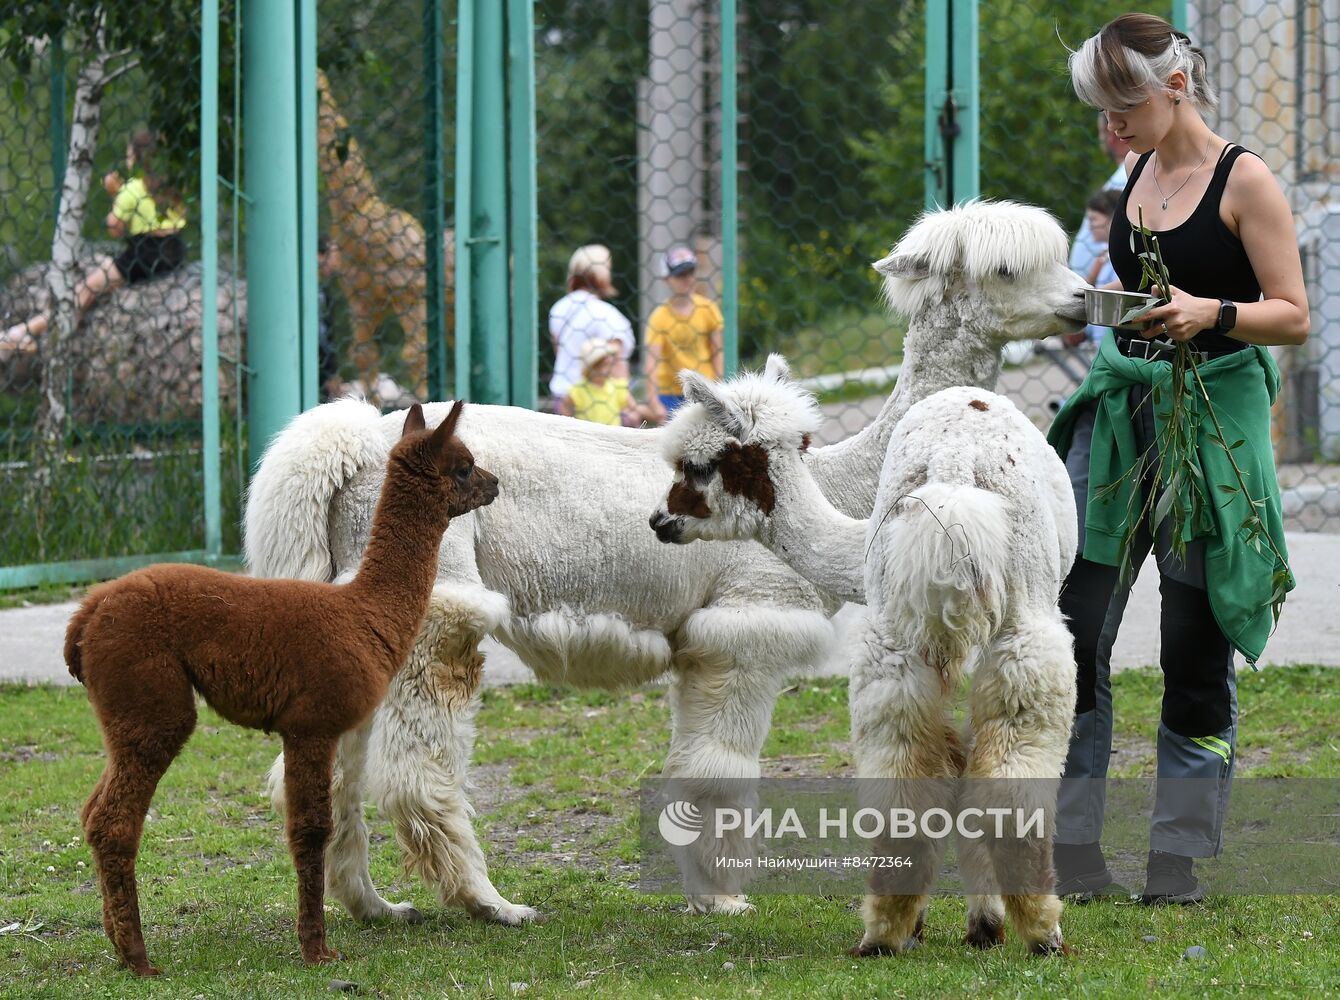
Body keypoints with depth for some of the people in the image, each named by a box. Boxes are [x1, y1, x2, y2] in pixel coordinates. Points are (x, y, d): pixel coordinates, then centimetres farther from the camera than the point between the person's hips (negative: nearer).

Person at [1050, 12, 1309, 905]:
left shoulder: (1244, 180, -7)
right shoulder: (1137, 176, 12)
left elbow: (1294, 317, -10)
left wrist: (1212, 314, -25)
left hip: (1212, 418, -6)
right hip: (1119, 406, 6)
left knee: (1196, 651, -1)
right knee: (1072, 633, -2)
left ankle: (1178, 862, 7)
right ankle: (1072, 854, 3)